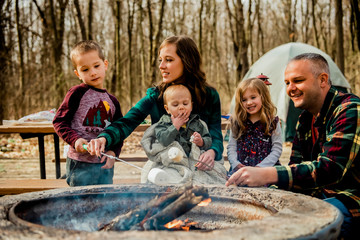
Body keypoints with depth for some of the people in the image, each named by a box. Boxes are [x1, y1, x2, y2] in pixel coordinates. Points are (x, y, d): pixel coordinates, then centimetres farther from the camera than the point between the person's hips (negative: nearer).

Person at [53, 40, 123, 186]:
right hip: (80, 165, -4)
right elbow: (59, 122, -4)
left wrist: (113, 152, -3)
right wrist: (75, 140, -20)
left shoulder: (112, 101, 10)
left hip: (105, 165, 5)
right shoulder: (77, 93, -5)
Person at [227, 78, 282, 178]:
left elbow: (277, 149, 0)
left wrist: (260, 167, -11)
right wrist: (236, 164, -7)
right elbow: (231, 147, 11)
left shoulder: (273, 122, 5)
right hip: (240, 168, 2)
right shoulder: (236, 122, 14)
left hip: (266, 167, -2)